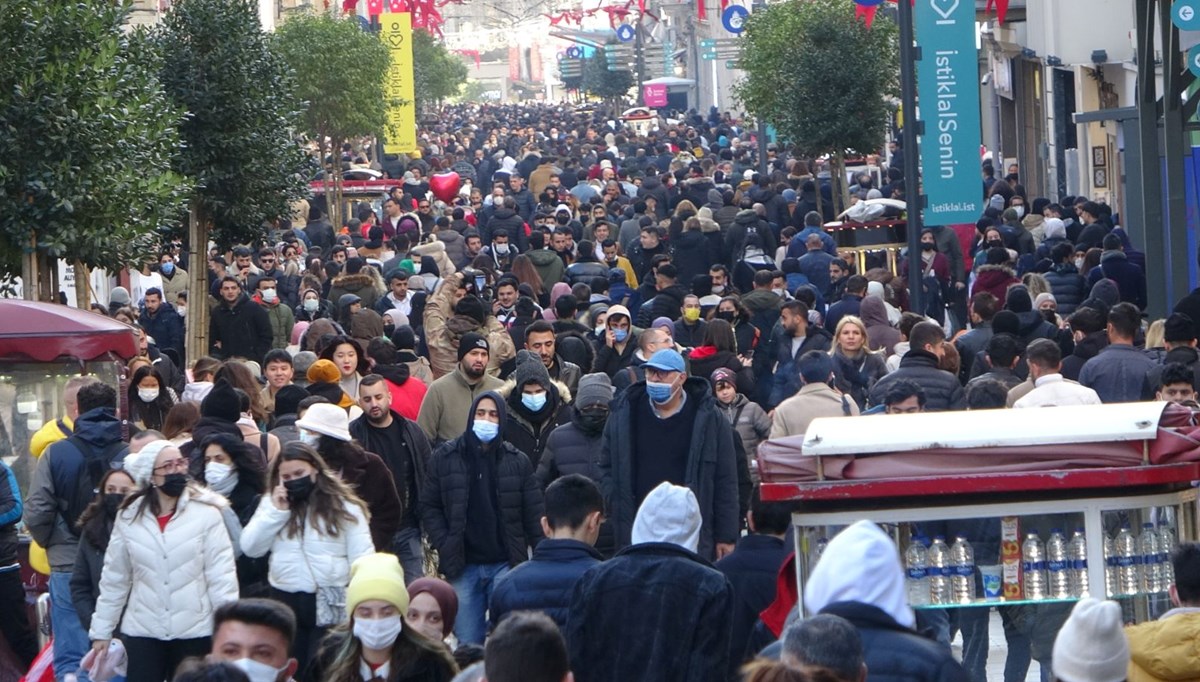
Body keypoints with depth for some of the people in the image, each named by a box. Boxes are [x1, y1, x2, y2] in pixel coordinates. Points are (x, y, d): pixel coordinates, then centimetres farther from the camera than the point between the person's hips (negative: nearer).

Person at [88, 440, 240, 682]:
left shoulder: (206, 513, -6)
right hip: (142, 632, 2)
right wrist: (101, 631, 9)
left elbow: (221, 574, -7)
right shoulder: (128, 517, 2)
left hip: (194, 632, -2)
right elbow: (114, 579, 9)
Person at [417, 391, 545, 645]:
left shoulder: (517, 462, 4)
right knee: (468, 644, 3)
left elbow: (534, 513, 4)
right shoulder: (445, 458, 3)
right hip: (463, 567, 1)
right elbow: (428, 506, 6)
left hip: (505, 565, 0)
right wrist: (444, 546, -6)